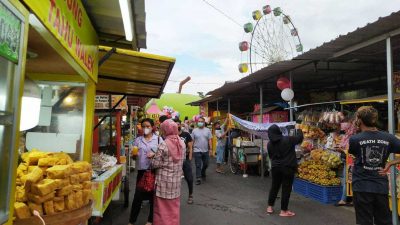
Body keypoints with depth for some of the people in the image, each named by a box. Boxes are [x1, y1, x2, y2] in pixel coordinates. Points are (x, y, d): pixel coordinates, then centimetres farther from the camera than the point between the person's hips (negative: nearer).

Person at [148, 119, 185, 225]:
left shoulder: (163, 145, -18)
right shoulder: (182, 143, -2)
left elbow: (156, 164, -15)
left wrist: (153, 156, 6)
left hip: (164, 181, -5)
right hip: (176, 180, 5)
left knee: (163, 208, 11)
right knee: (174, 207, 19)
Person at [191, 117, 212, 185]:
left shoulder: (207, 130, 2)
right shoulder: (194, 130, 0)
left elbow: (209, 140, 3)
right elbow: (192, 141, 1)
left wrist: (210, 149, -1)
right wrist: (191, 149, -1)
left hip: (206, 151, 2)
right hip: (197, 151, -2)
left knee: (205, 164, 14)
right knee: (198, 165, -1)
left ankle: (203, 174, 40)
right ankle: (198, 179, 5)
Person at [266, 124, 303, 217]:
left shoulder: (269, 144, -1)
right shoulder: (288, 140, -11)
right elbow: (300, 138, 4)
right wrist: (298, 129, 22)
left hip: (275, 167, 4)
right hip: (288, 167, -4)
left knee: (274, 186, 18)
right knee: (286, 188, 4)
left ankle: (270, 207, 27)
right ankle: (283, 211, 11)